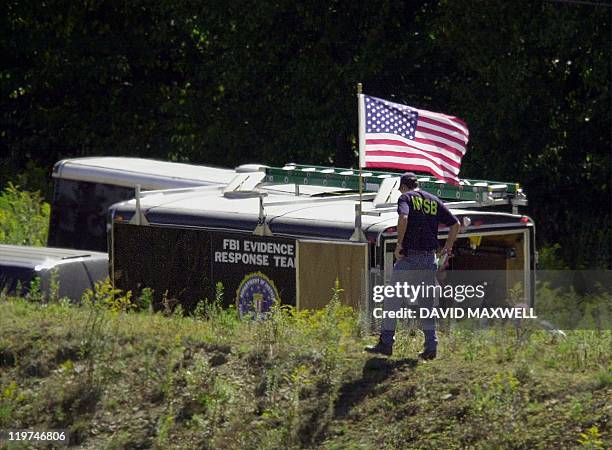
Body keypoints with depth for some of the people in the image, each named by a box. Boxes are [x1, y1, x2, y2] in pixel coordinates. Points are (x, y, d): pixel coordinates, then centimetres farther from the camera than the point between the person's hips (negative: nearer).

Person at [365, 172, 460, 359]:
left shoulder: (406, 197, -2)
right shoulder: (434, 200, 13)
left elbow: (403, 218, -23)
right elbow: (455, 224, 10)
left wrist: (399, 244, -15)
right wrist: (448, 248, 19)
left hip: (408, 258, -5)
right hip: (429, 258, 5)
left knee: (392, 301, 5)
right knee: (426, 303, 10)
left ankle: (386, 343, 5)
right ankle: (431, 346, 3)